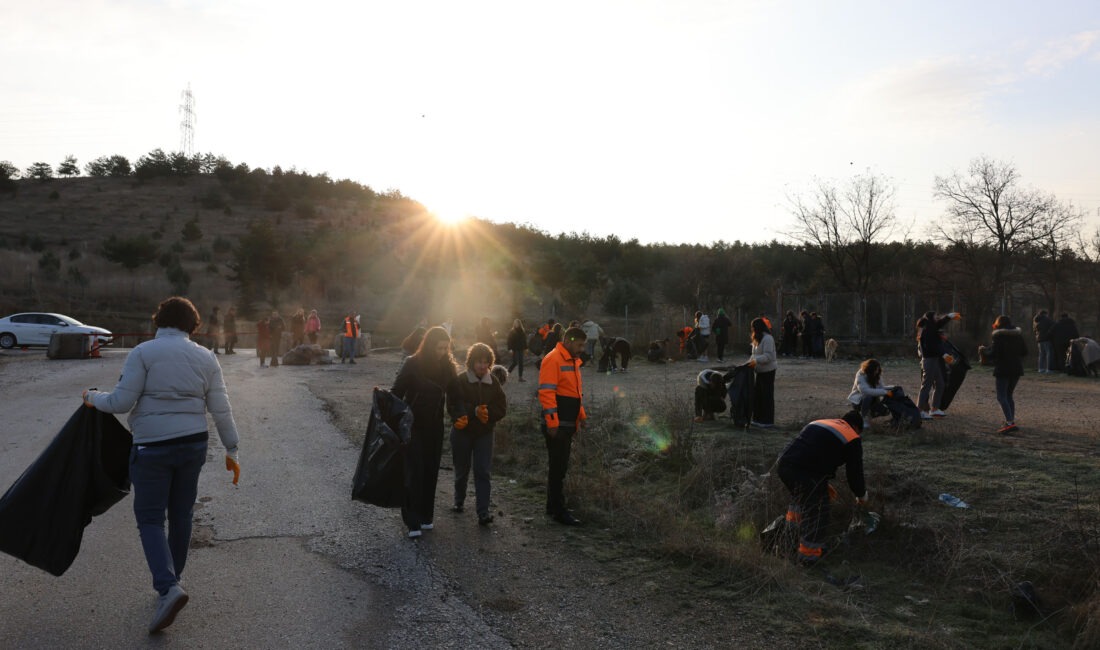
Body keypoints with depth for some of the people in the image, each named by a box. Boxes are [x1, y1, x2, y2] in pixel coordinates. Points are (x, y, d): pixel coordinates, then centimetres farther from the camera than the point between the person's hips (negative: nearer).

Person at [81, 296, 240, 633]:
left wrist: (93, 397, 11)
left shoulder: (143, 352, -7)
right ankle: (172, 580, 28)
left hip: (152, 447, -4)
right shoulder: (206, 357, 3)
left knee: (150, 518, 3)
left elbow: (122, 402, -10)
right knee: (181, 514, 15)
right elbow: (221, 410, 2)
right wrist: (231, 449, 10)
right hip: (193, 444, 4)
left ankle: (168, 587, -13)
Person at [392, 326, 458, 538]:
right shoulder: (412, 364, -12)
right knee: (414, 472, -4)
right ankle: (413, 522, -1)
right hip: (413, 425, -4)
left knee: (430, 472, 9)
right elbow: (397, 391, -10)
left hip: (434, 427, 4)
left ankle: (426, 516, 21)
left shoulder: (447, 366, -1)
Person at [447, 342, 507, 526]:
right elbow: (453, 407, -17)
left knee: (483, 472, -5)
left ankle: (483, 512, -4)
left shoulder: (493, 382, -1)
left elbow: (502, 409, -2)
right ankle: (459, 501, 37)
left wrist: (485, 414, -18)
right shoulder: (459, 381, -10)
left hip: (484, 434, 1)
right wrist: (474, 411, -26)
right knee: (462, 471, 13)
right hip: (462, 433, -1)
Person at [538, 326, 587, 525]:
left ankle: (553, 506, 26)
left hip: (568, 424, 9)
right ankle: (559, 511, 3)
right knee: (558, 467, -4)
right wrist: (552, 422, -22)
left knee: (559, 466, 16)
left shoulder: (573, 361, 16)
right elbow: (546, 393, -20)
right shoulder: (553, 359, -14)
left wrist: (580, 417, 20)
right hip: (556, 425, -9)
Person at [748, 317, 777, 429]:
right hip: (760, 371, 10)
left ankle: (768, 421, 4)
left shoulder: (767, 338, -17)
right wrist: (750, 361, 2)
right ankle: (758, 419, 22)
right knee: (757, 394, 13)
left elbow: (768, 356, -24)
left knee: (767, 395, -3)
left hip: (768, 371, -10)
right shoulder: (757, 338, 14)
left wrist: (756, 361, -32)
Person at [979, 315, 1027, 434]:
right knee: (1009, 395, 18)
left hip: (1002, 369, -7)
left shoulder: (998, 336, -11)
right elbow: (1024, 352, 12)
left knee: (1001, 397, -7)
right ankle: (1011, 421, 17)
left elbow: (993, 354, -16)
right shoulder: (1018, 334, 9)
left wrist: (983, 351, 2)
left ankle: (1010, 422, -19)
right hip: (1016, 369, 7)